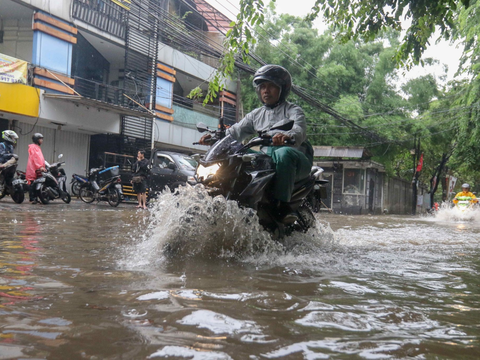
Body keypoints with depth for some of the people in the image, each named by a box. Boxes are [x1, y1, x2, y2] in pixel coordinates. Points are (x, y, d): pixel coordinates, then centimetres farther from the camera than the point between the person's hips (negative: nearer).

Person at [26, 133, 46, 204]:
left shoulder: (38, 148, 27)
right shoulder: (33, 147, -3)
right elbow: (35, 157, -15)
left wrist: (43, 167, 14)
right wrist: (40, 167, -24)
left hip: (38, 170, 9)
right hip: (33, 169, -9)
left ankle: (35, 198, 5)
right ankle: (32, 199, -17)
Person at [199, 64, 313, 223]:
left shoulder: (293, 110, 6)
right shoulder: (256, 114, 23)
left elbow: (300, 130, -17)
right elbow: (236, 131, 13)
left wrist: (288, 135, -42)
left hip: (298, 160, -5)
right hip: (268, 161, 5)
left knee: (283, 153, -38)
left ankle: (283, 205, -39)